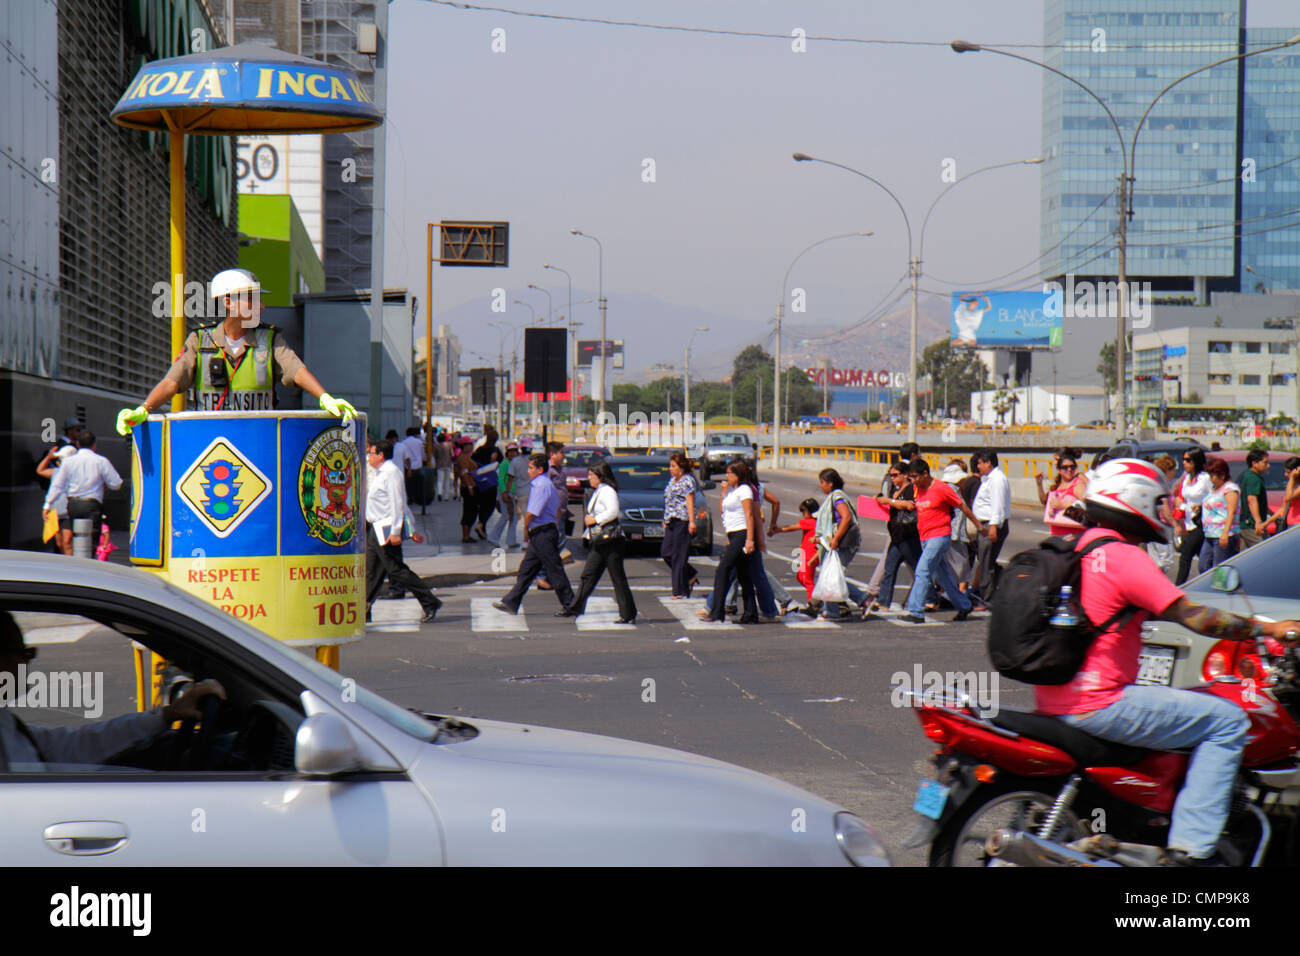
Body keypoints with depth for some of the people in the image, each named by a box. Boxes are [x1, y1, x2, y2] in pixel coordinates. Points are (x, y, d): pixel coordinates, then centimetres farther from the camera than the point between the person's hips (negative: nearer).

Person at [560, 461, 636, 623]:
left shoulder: (608, 491, -12)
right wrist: (588, 518, 9)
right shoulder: (597, 492, 18)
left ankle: (628, 614, 0)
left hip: (610, 542, -10)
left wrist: (595, 520, -16)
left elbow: (613, 512, -24)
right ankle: (575, 608, 10)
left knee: (618, 578, -5)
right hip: (598, 543, 10)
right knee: (588, 576, 8)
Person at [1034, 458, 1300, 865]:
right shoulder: (1124, 556, -14)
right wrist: (1266, 629, -5)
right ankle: (1192, 844, -9)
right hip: (1098, 705, -10)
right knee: (1227, 721, -5)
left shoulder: (1079, 548, 15)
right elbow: (1192, 617, -15)